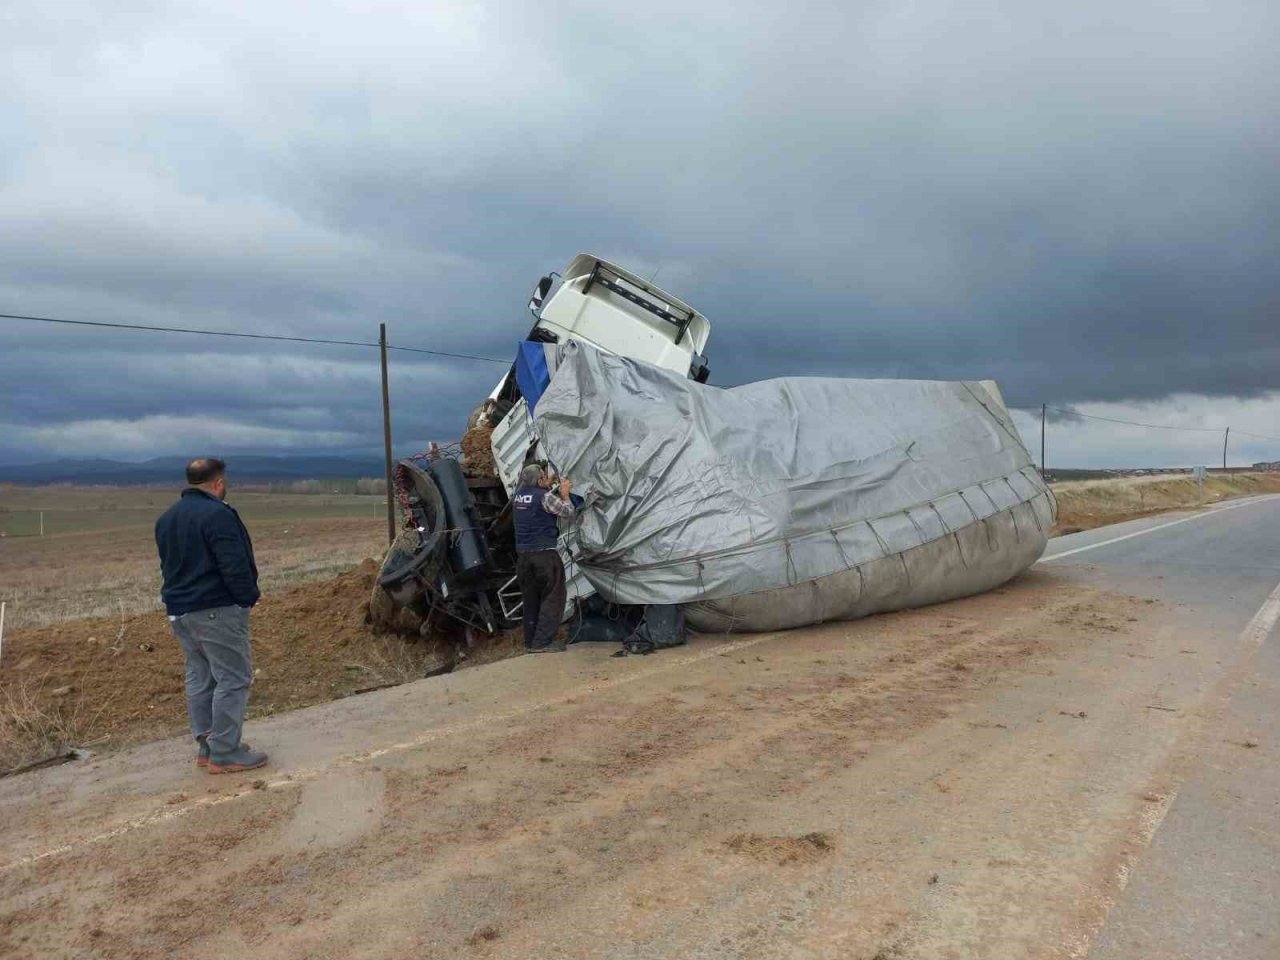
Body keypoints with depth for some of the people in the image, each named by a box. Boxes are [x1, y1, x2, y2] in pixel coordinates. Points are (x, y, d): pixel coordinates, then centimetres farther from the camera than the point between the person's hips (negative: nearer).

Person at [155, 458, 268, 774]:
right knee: (233, 679, -3)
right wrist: (248, 597, -7)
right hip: (217, 611, -9)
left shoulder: (167, 518, 13)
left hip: (179, 610, 9)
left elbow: (168, 564, 19)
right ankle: (225, 753, -1)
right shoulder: (217, 514, -17)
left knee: (199, 677, 15)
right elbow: (236, 566, -21)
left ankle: (206, 746, 21)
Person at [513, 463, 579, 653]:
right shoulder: (545, 497, -12)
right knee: (552, 598, 2)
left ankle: (530, 641, 19)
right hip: (544, 553, -7)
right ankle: (542, 642, -2)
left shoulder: (517, 494, 7)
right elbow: (570, 513, -3)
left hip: (523, 554, 7)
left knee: (530, 599, 15)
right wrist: (565, 494, 9)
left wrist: (548, 486, 23)